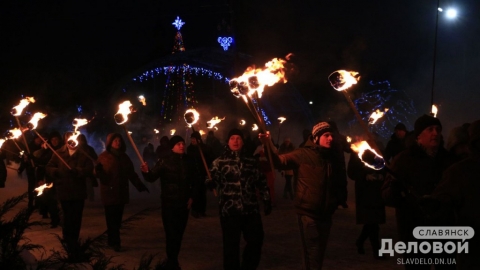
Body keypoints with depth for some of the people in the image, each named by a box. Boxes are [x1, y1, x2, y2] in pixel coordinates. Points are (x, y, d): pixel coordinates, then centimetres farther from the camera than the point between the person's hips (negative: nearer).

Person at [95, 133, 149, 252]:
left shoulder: (124, 157, 13)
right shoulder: (103, 156, -1)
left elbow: (131, 173, 15)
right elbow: (99, 175, -7)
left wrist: (139, 185, 6)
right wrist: (98, 171, -30)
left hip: (122, 192, 4)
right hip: (109, 192, -4)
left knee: (117, 218, 4)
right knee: (111, 218, -5)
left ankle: (112, 240, 14)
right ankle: (115, 242, -2)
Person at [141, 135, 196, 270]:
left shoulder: (189, 161, 5)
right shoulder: (165, 161, -7)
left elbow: (194, 181, 15)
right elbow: (153, 177, -14)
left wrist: (191, 197, 10)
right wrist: (146, 172, -35)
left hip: (184, 203, 4)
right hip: (169, 203, -4)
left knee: (179, 233, 8)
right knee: (171, 233, -7)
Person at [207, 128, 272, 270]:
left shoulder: (251, 161, 8)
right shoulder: (219, 161, 2)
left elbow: (261, 182, 15)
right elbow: (214, 182, -6)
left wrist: (267, 200, 12)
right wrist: (209, 182, -29)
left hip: (251, 209, 3)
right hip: (229, 210, -3)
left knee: (256, 240, 11)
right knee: (231, 245, 3)